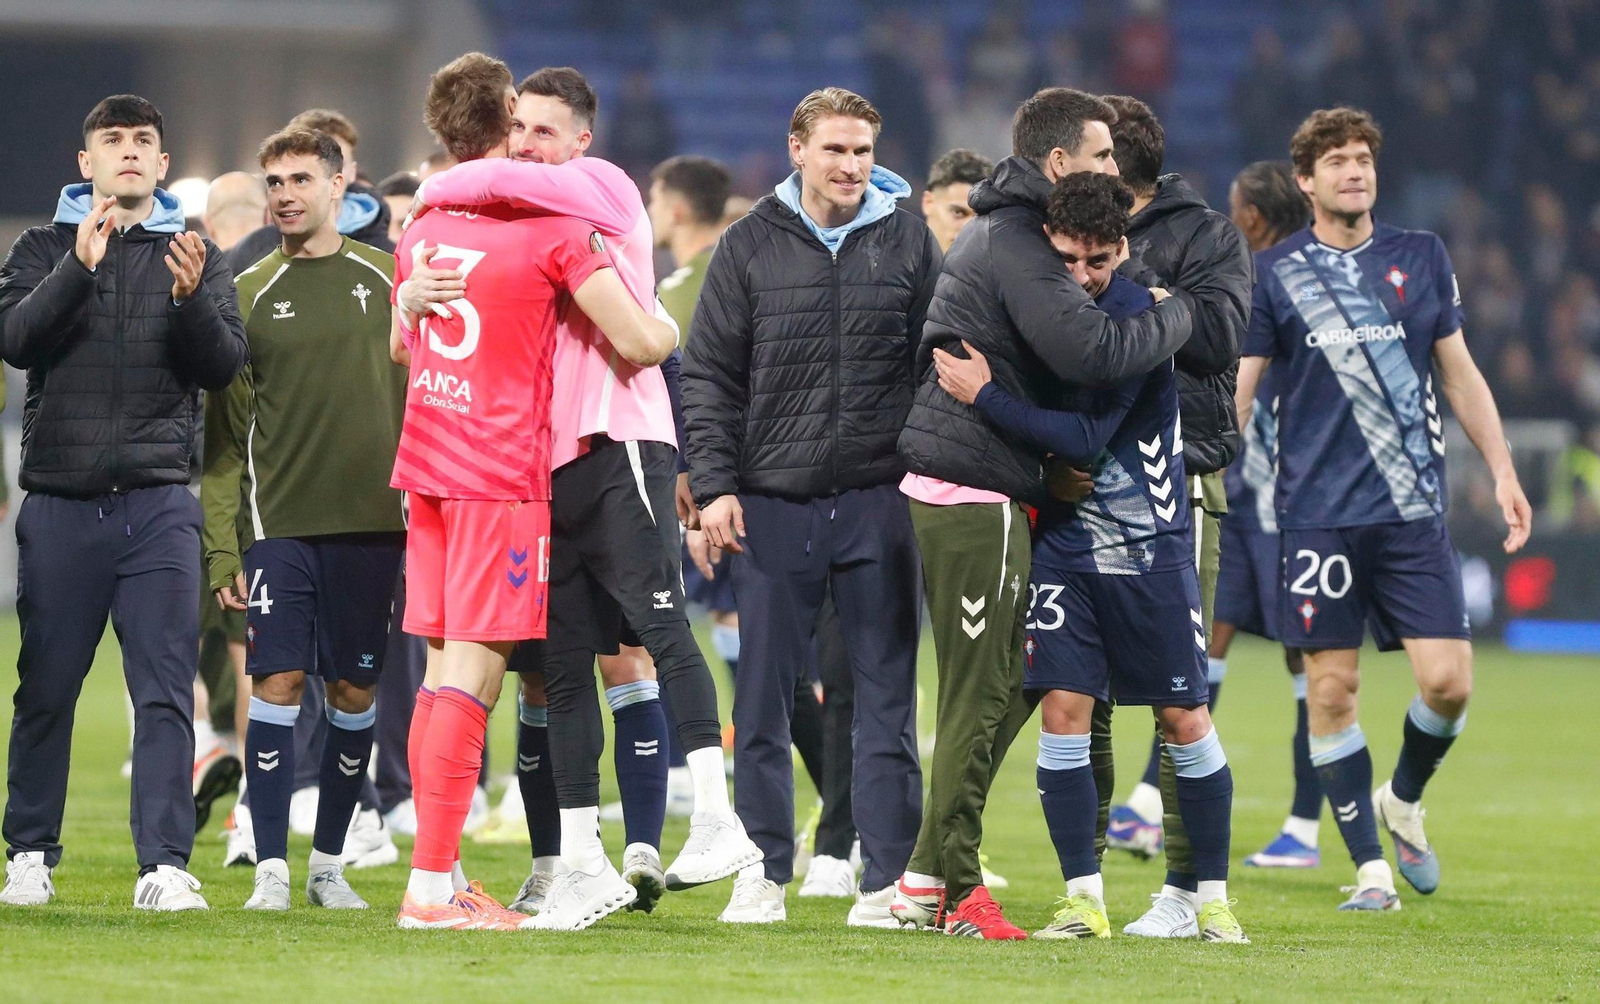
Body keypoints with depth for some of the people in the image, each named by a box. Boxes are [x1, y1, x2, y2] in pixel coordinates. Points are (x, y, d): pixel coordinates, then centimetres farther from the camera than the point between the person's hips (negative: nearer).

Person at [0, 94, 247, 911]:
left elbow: (226, 367, 1)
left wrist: (190, 299, -18)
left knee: (166, 691, -7)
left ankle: (164, 866, -9)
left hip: (158, 505, 0)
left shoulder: (195, 255, 10)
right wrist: (80, 268, -21)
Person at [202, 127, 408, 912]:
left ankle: (330, 863, 16)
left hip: (372, 522, 1)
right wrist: (221, 550, -3)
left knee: (355, 691, 5)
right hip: (278, 520, -1)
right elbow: (225, 434, 4)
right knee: (277, 681, -8)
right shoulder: (250, 295, 6)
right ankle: (271, 869, -4)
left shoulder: (387, 281, 7)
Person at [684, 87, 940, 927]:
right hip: (771, 504, 0)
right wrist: (714, 485, -4)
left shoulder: (909, 243, 6)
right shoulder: (751, 246, 4)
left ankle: (887, 879, 4)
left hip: (880, 504, 0)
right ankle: (766, 870, 12)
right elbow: (709, 375, 5)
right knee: (763, 700, 3)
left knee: (887, 700, 1)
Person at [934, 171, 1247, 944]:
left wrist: (984, 396, -19)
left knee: (1184, 719, 0)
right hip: (1065, 539, 4)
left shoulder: (1139, 317, -16)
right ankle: (1084, 900, 2)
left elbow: (1087, 439, -22)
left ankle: (1214, 900, 10)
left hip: (1149, 543, -4)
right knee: (1063, 707, -5)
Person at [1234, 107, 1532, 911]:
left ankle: (1403, 800, 22)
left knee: (1447, 678, -8)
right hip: (1317, 514, -1)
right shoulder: (1273, 273, 4)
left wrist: (1501, 469, 10)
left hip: (1413, 511, 2)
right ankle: (1371, 868, 6)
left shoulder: (1421, 258, 11)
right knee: (1330, 689, -3)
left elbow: (1459, 372, 16)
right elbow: (1236, 388, 5)